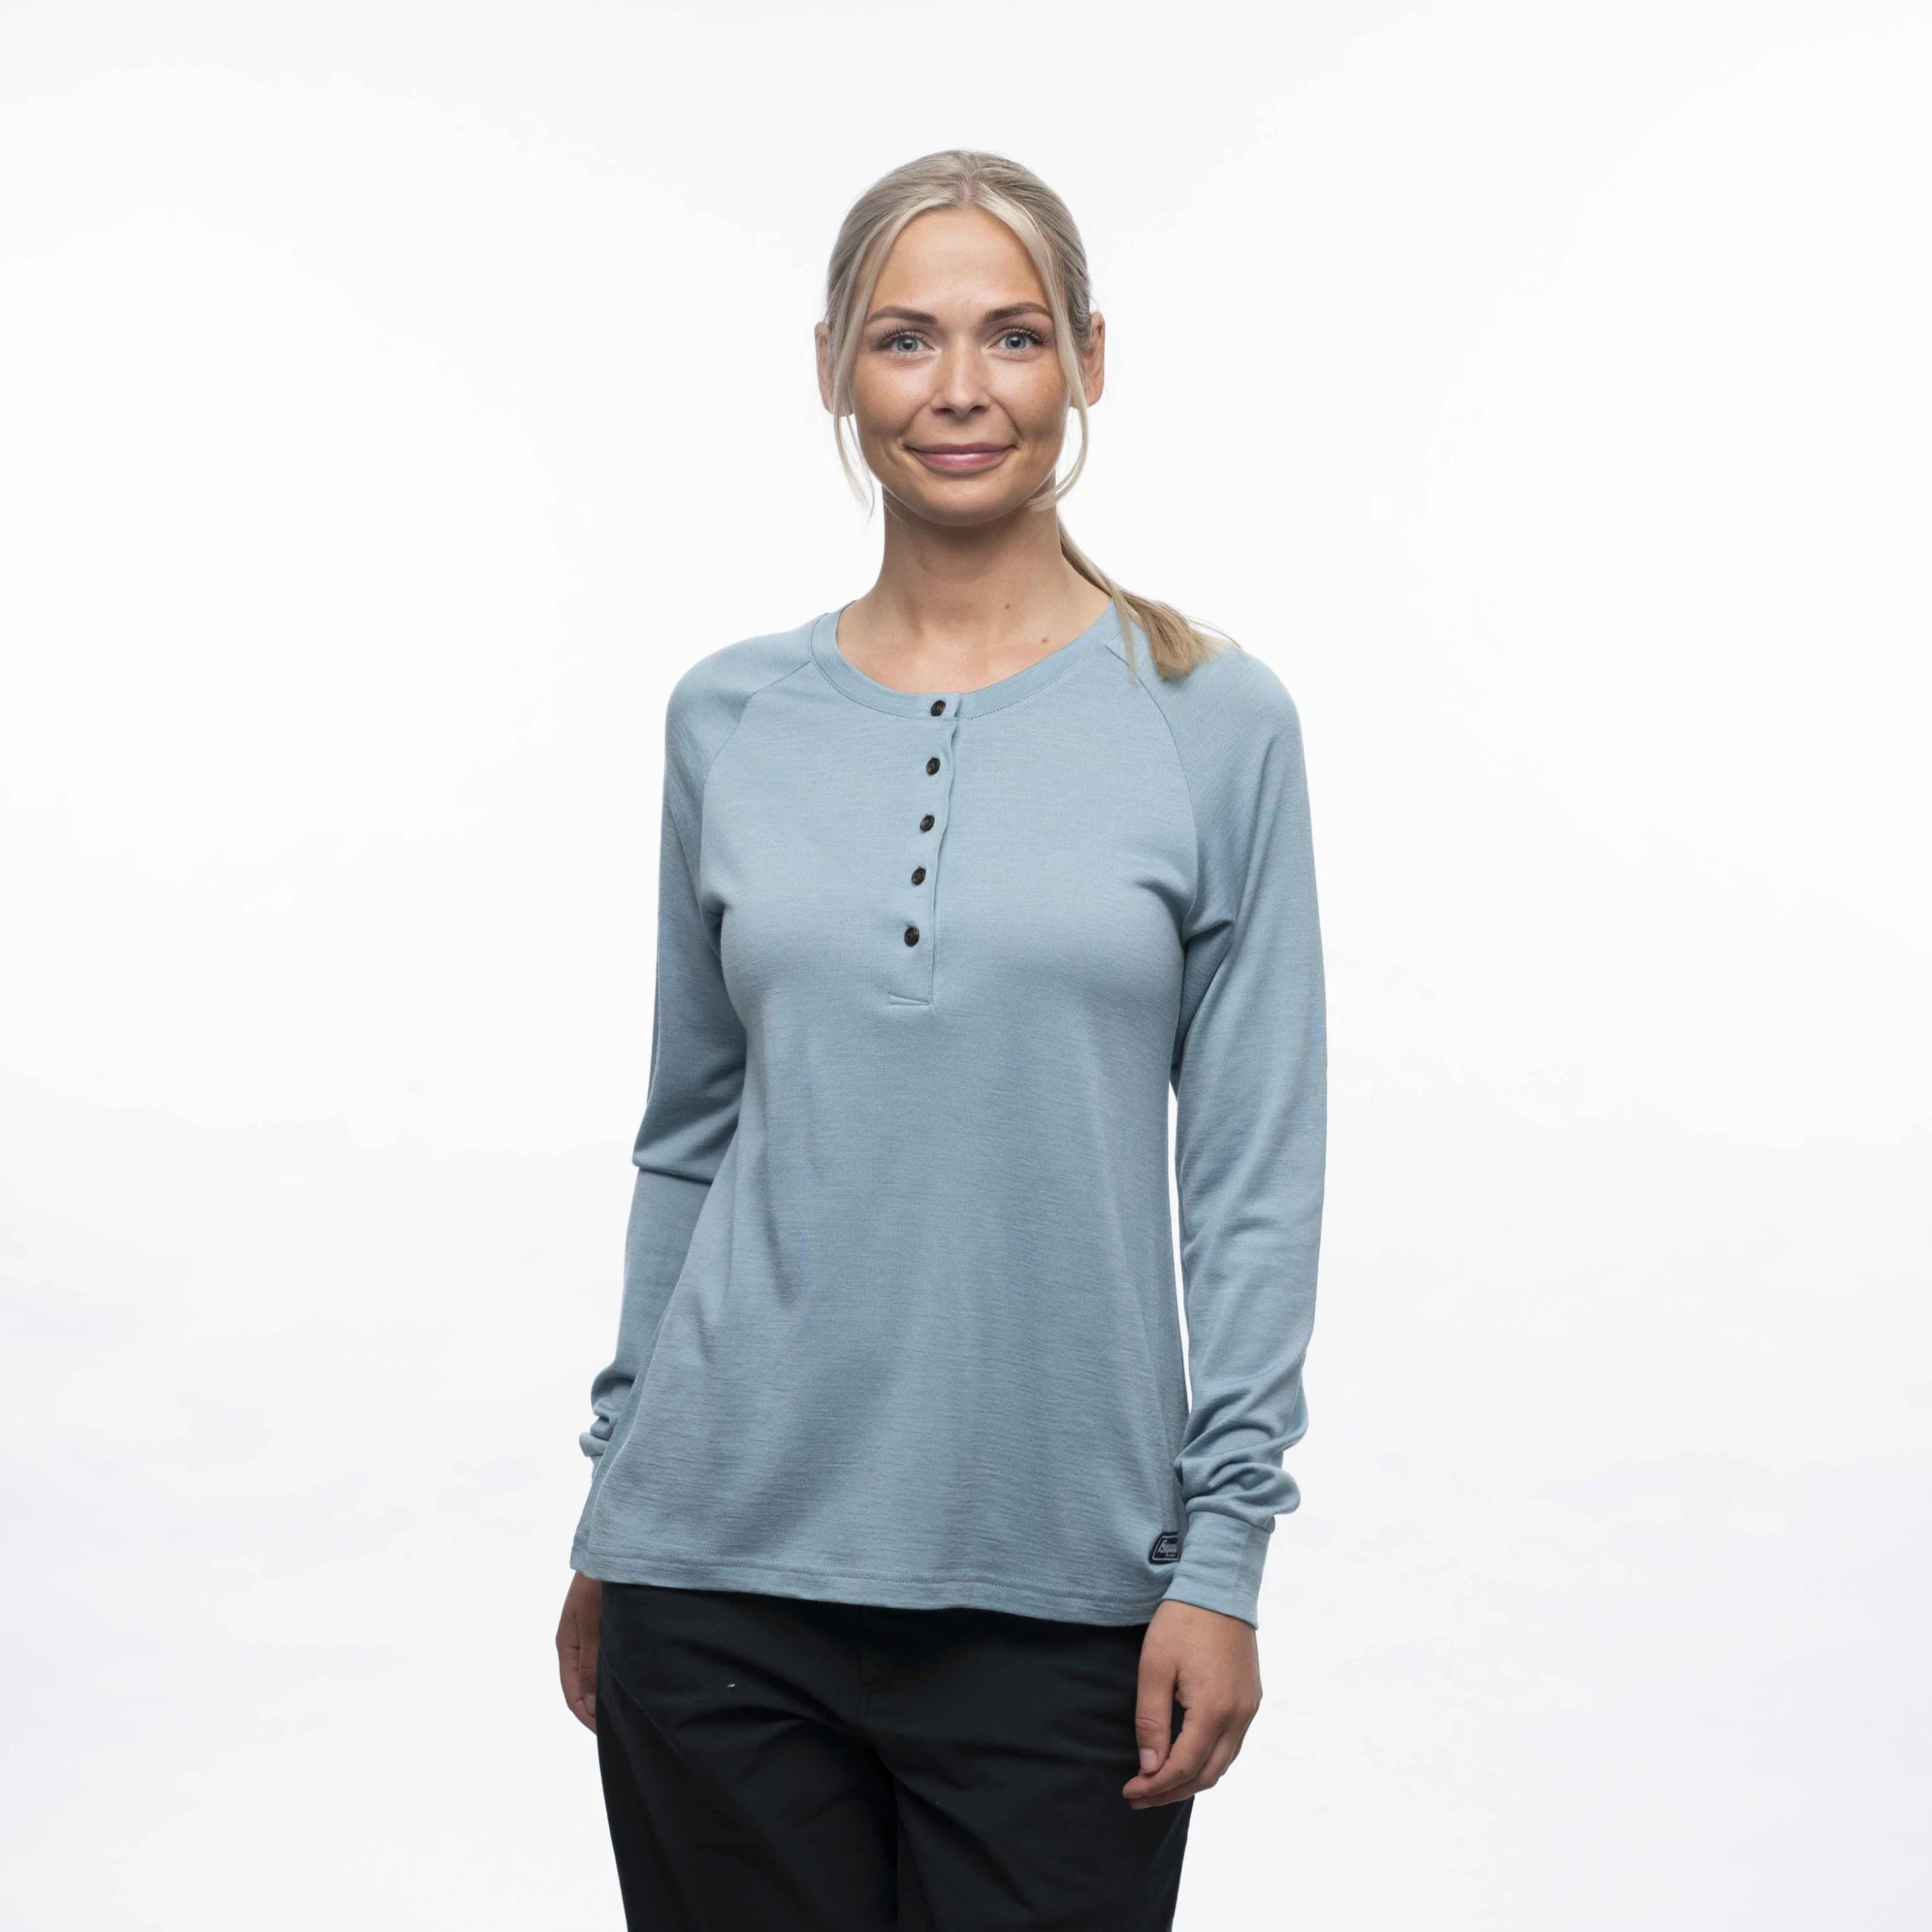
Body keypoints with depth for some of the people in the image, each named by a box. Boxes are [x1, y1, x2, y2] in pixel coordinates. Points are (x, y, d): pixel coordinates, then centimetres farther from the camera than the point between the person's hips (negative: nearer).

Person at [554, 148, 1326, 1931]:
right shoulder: (733, 717, 5)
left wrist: (1224, 1552, -8)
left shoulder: (1214, 720, -2)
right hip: (729, 1557, 2)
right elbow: (689, 1133, 11)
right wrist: (612, 1512, 11)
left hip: (1057, 1581, -2)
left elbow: (1256, 1169, -3)